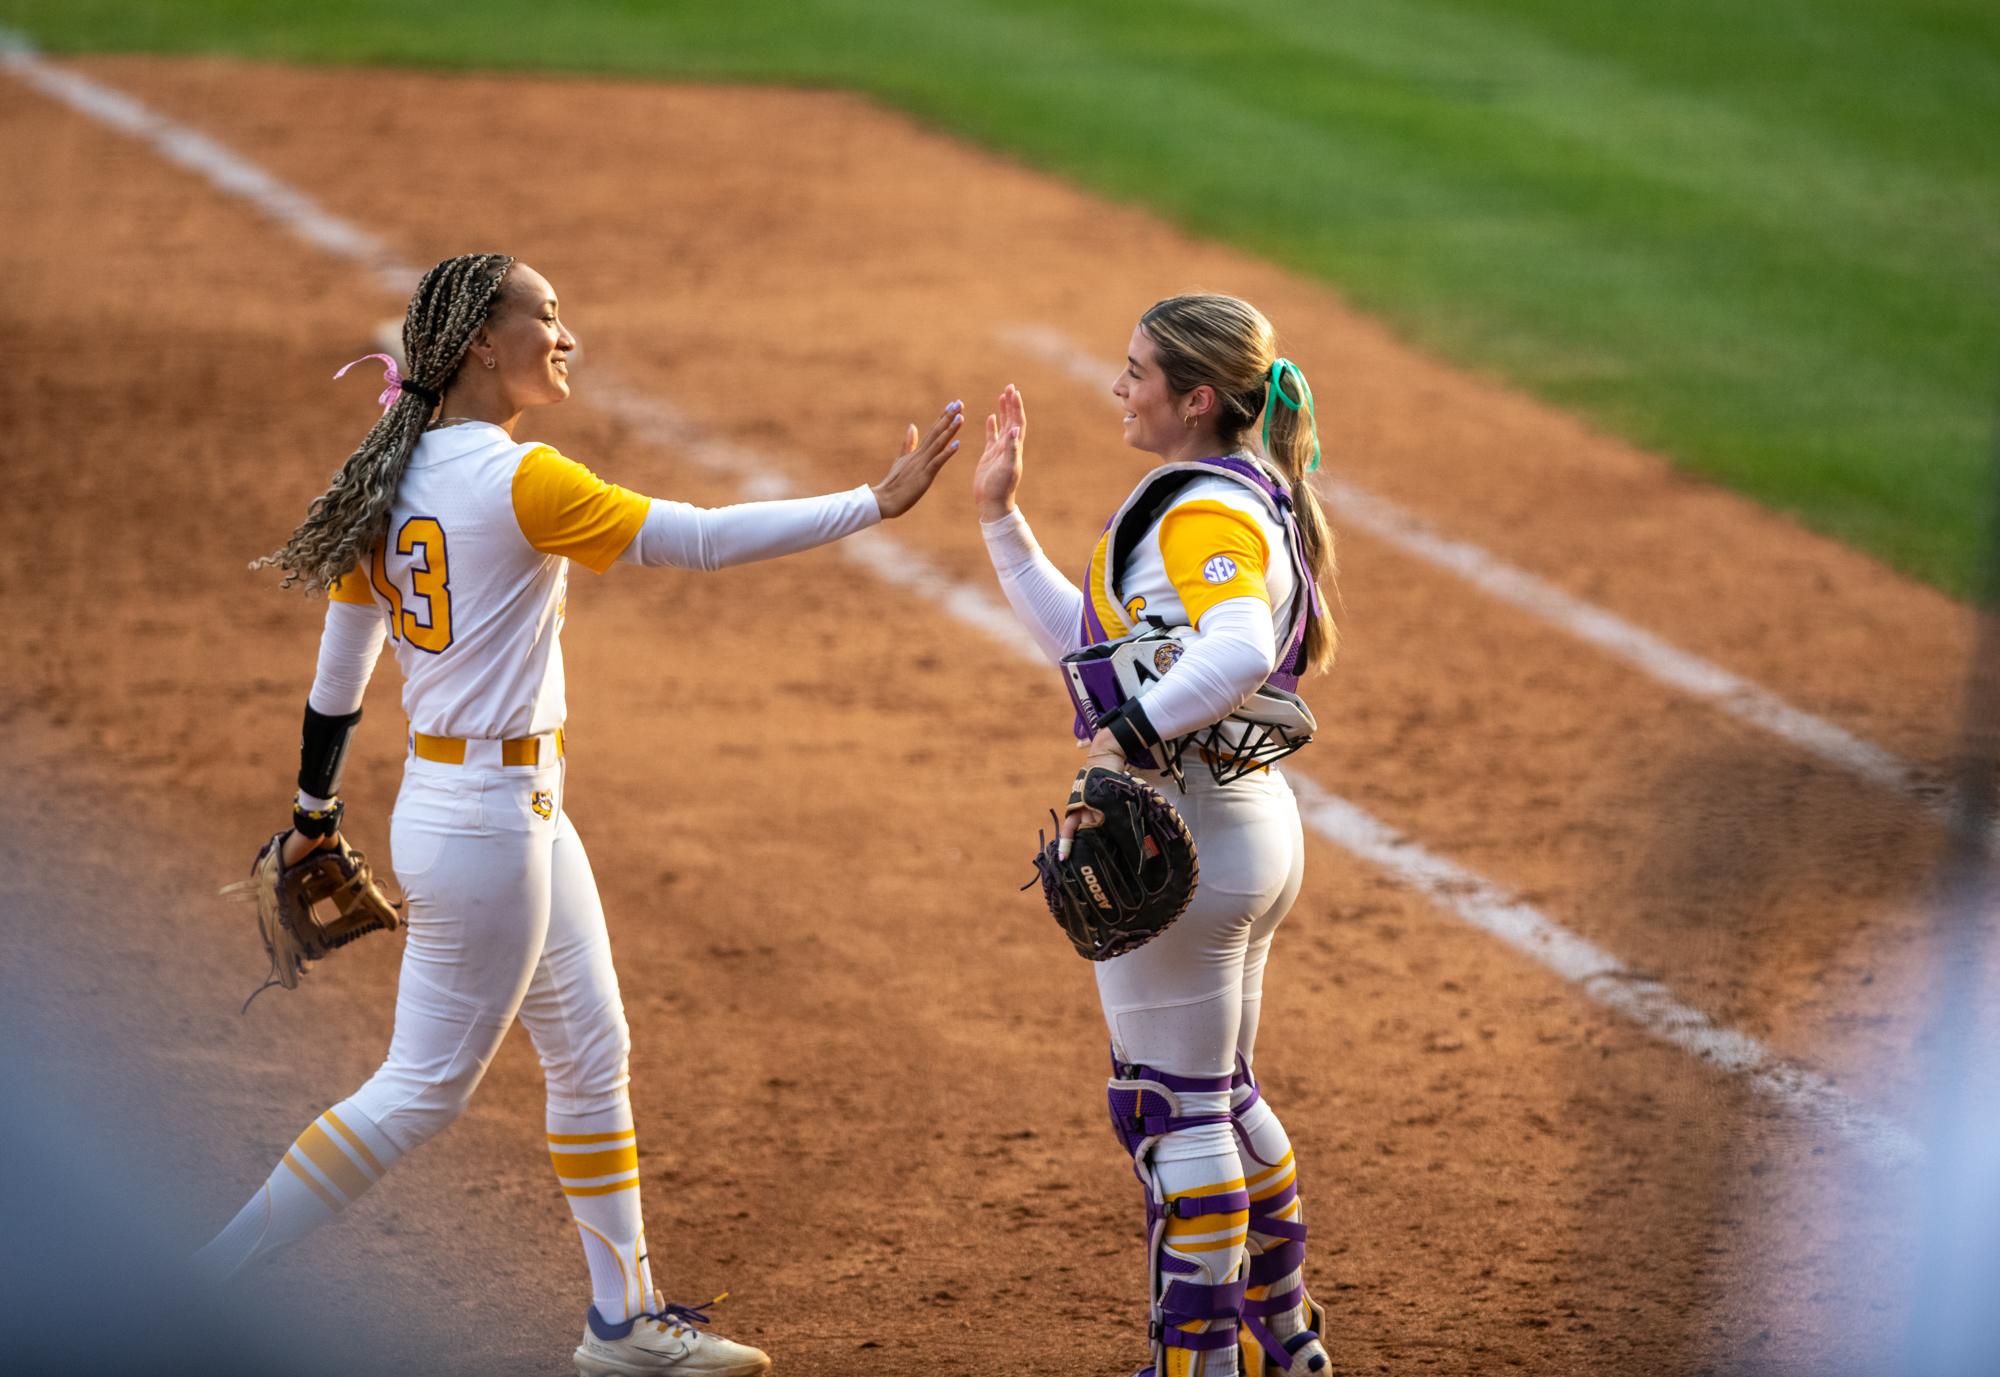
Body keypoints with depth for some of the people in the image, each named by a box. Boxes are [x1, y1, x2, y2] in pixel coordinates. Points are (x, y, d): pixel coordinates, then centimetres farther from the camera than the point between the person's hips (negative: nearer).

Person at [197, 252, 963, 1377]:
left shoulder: (395, 479, 5)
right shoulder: (519, 482, -20)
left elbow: (341, 660, 12)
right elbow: (701, 538, -22)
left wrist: (316, 809, 23)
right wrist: (878, 503, -20)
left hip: (524, 809, 10)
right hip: (487, 818, -10)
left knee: (593, 1054, 17)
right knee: (425, 1090, 0)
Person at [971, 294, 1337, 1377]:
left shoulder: (1208, 514, -18)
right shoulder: (1227, 499, 15)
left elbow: (1241, 649, -39)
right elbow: (1080, 638, 20)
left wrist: (1124, 741, -38)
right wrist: (1000, 518, 17)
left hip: (1181, 835, -11)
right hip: (1249, 829, 11)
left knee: (1171, 1105, -1)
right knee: (1223, 1094, 21)